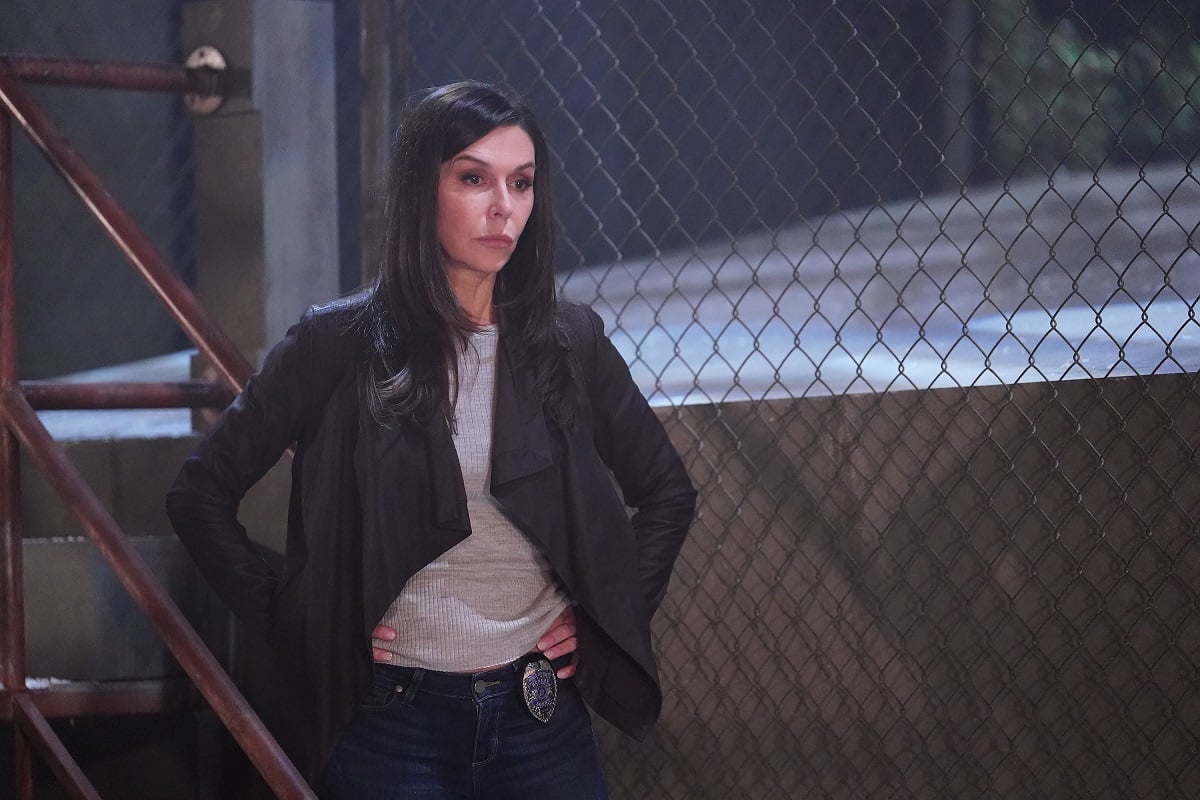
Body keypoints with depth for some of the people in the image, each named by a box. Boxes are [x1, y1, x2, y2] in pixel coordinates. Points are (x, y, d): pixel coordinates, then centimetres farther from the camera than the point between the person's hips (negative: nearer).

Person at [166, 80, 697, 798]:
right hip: (393, 719, -3)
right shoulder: (341, 343, -5)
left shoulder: (570, 343, 3)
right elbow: (201, 496, -1)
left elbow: (668, 493, 16)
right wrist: (295, 623, -5)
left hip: (541, 715, 3)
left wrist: (602, 616, 7)